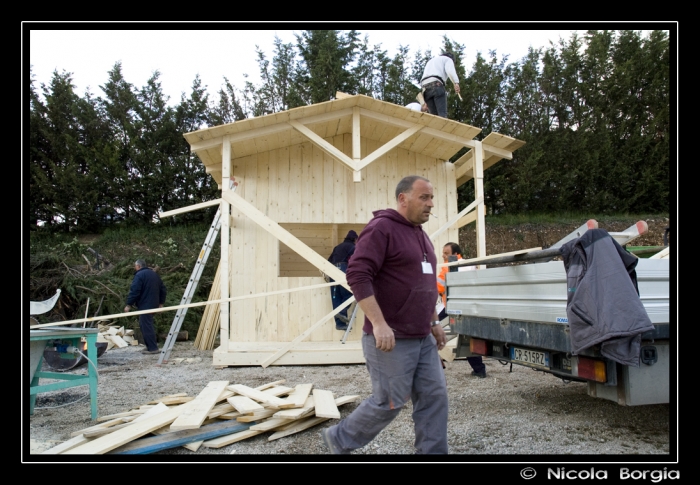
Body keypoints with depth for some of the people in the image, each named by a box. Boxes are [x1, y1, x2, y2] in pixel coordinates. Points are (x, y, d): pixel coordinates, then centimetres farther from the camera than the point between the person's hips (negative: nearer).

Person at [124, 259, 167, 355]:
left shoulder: (139, 275, -10)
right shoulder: (154, 274, 17)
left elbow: (134, 291, -17)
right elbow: (162, 289, 19)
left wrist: (128, 304, -11)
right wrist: (161, 303, 23)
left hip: (144, 305, -9)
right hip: (154, 304, 9)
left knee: (146, 326, -5)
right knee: (147, 325, 17)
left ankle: (153, 348, -6)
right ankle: (151, 346, 19)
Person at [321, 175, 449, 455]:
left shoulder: (421, 236, 16)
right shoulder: (381, 228, -12)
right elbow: (358, 275, -21)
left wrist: (434, 322, 21)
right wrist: (379, 323, -27)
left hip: (423, 338, 8)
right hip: (391, 339, -8)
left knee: (434, 397, 7)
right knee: (390, 402, 1)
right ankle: (339, 439, 23)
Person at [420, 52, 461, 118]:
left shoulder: (430, 61, 41)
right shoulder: (448, 59, 20)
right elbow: (450, 70, -6)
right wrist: (456, 83, -21)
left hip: (426, 89, 6)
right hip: (437, 85, -6)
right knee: (442, 115, -16)